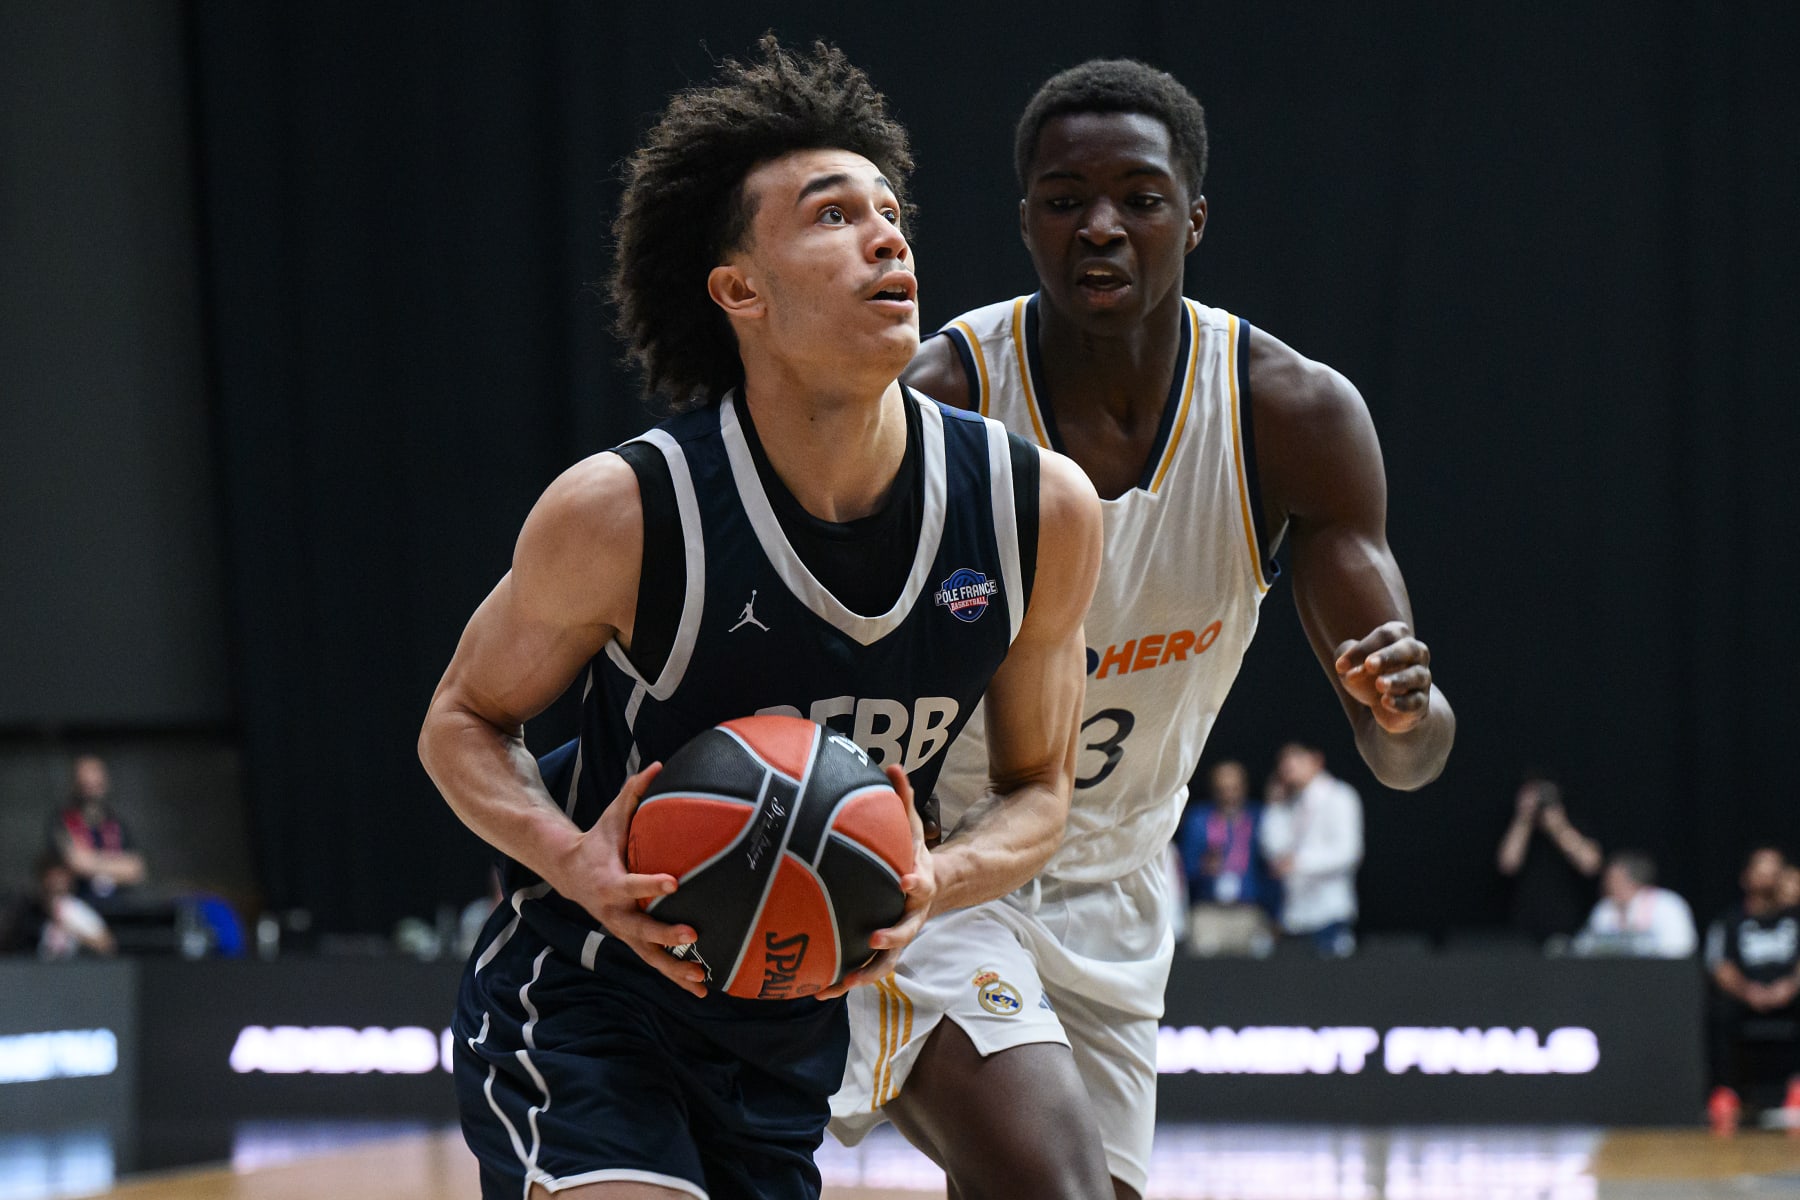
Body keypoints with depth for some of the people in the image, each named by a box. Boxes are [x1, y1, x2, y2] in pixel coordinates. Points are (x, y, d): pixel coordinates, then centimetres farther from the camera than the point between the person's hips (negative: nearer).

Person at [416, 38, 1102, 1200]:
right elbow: (463, 722, -5)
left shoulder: (1045, 512, -12)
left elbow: (1040, 787, 3)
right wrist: (576, 862, -25)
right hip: (585, 999, -5)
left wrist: (935, 880, -20)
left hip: (793, 1028, 5)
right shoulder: (625, 512, -21)